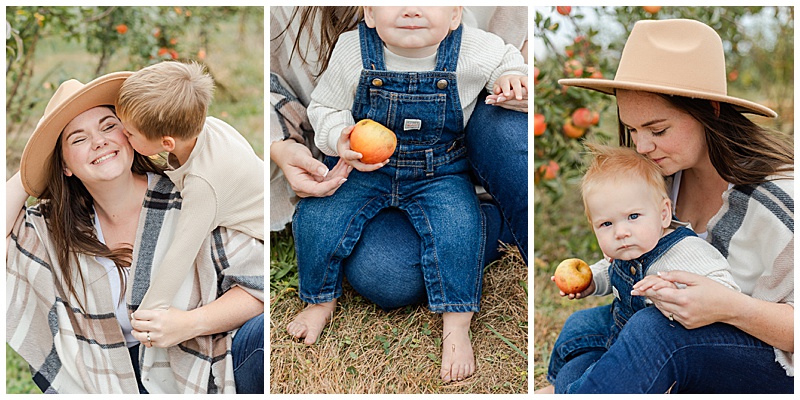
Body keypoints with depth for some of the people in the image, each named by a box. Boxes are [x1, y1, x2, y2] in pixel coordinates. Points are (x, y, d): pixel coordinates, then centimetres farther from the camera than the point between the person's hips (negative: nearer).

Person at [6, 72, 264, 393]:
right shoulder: (52, 227, 3)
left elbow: (256, 284, -8)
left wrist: (191, 323, -23)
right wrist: (24, 176, -4)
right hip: (114, 385, 4)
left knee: (264, 331, -31)